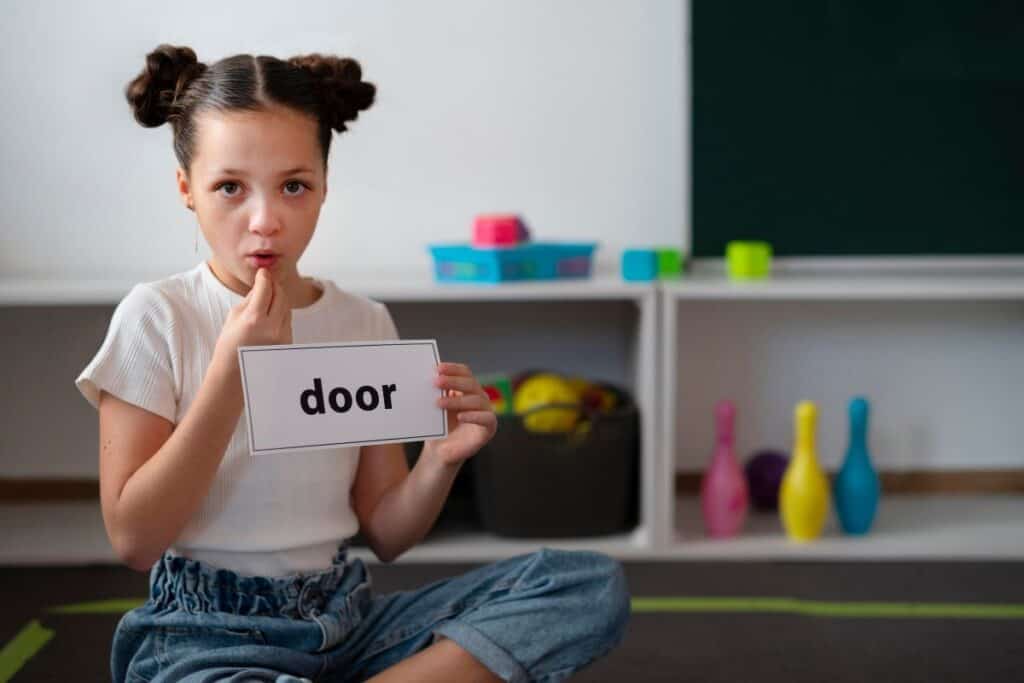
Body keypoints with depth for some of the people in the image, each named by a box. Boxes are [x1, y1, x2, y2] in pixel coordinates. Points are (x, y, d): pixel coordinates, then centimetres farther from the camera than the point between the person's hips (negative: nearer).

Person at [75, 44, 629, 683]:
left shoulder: (366, 323, 6)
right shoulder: (156, 317, -5)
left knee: (596, 584, -13)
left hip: (349, 618, 5)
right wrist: (231, 371, -17)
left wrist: (442, 459, -13)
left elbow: (385, 535, 9)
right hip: (206, 632, -5)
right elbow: (134, 539, -10)